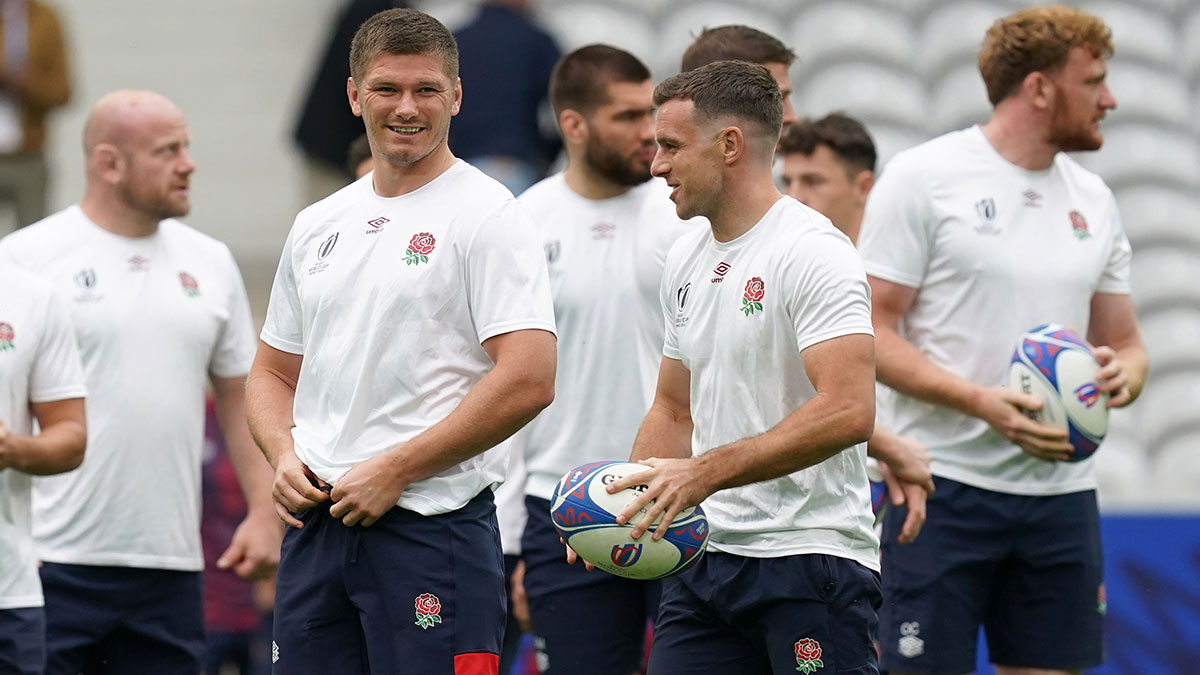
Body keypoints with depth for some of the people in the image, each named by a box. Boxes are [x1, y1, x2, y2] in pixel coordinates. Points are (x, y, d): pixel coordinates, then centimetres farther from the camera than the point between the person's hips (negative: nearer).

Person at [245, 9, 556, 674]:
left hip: (434, 528, -6)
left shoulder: (485, 216, -5)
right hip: (316, 522, 6)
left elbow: (528, 381, -15)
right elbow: (274, 372, 24)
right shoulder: (317, 226, 16)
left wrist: (394, 470, -14)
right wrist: (285, 456, 1)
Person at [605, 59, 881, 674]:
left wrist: (705, 472, -25)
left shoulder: (813, 252, -12)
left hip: (810, 559, -8)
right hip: (705, 555, 8)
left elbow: (847, 412, -23)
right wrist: (628, 500, 5)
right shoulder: (686, 261, 15)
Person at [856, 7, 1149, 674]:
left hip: (1061, 489, 6)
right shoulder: (924, 178, -4)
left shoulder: (1093, 199, 13)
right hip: (946, 486, -6)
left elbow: (1125, 342, 20)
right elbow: (871, 334, -8)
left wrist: (1122, 374, -6)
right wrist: (980, 402, -21)